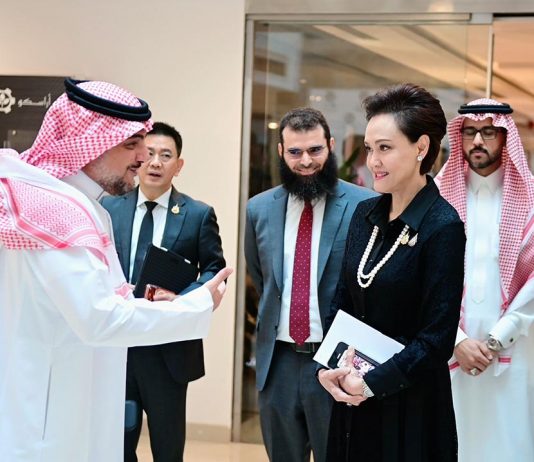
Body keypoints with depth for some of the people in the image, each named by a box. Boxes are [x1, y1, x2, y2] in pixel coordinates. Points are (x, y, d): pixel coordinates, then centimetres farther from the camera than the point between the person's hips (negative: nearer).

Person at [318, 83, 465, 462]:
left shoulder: (443, 227, -16)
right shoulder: (365, 214, 5)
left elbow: (437, 340, -17)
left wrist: (371, 383, -15)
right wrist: (332, 367, -4)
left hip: (410, 404, -6)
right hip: (352, 400, 6)